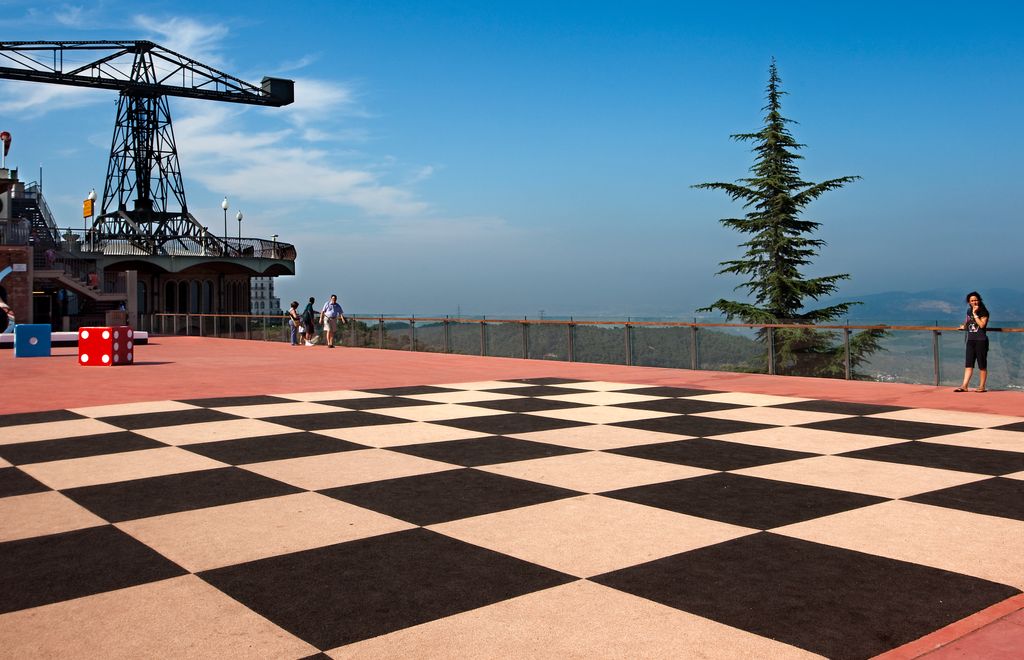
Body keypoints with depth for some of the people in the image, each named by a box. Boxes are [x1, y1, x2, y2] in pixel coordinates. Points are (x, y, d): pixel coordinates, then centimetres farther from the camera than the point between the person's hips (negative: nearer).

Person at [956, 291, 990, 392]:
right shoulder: (969, 311, 11)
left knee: (982, 365, 1)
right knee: (968, 364, 2)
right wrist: (964, 326, 11)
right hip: (970, 340, 6)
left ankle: (982, 386, 9)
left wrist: (975, 313, -18)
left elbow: (982, 325, -20)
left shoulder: (984, 312, -7)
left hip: (981, 340, -6)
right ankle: (964, 386, -2)